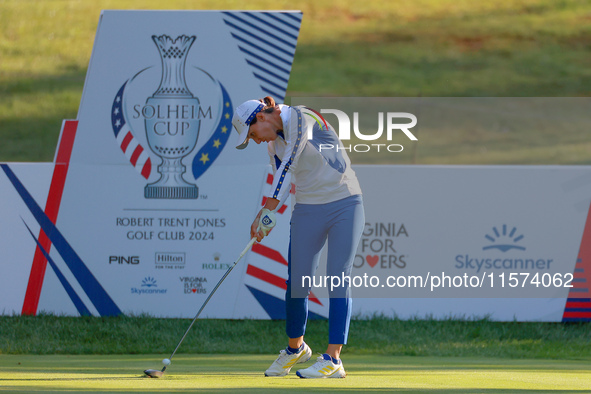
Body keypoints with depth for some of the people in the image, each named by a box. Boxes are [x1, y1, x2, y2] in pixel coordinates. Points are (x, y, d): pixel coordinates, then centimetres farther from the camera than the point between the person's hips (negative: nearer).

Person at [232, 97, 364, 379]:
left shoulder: (302, 118, -15)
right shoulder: (274, 143, 7)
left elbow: (289, 168, -20)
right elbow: (282, 183, 11)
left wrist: (269, 211, -20)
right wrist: (263, 217, -5)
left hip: (344, 204, -6)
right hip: (307, 211, 6)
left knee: (338, 279, -10)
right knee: (297, 281, 3)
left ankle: (333, 360, -13)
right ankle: (295, 348, 24)